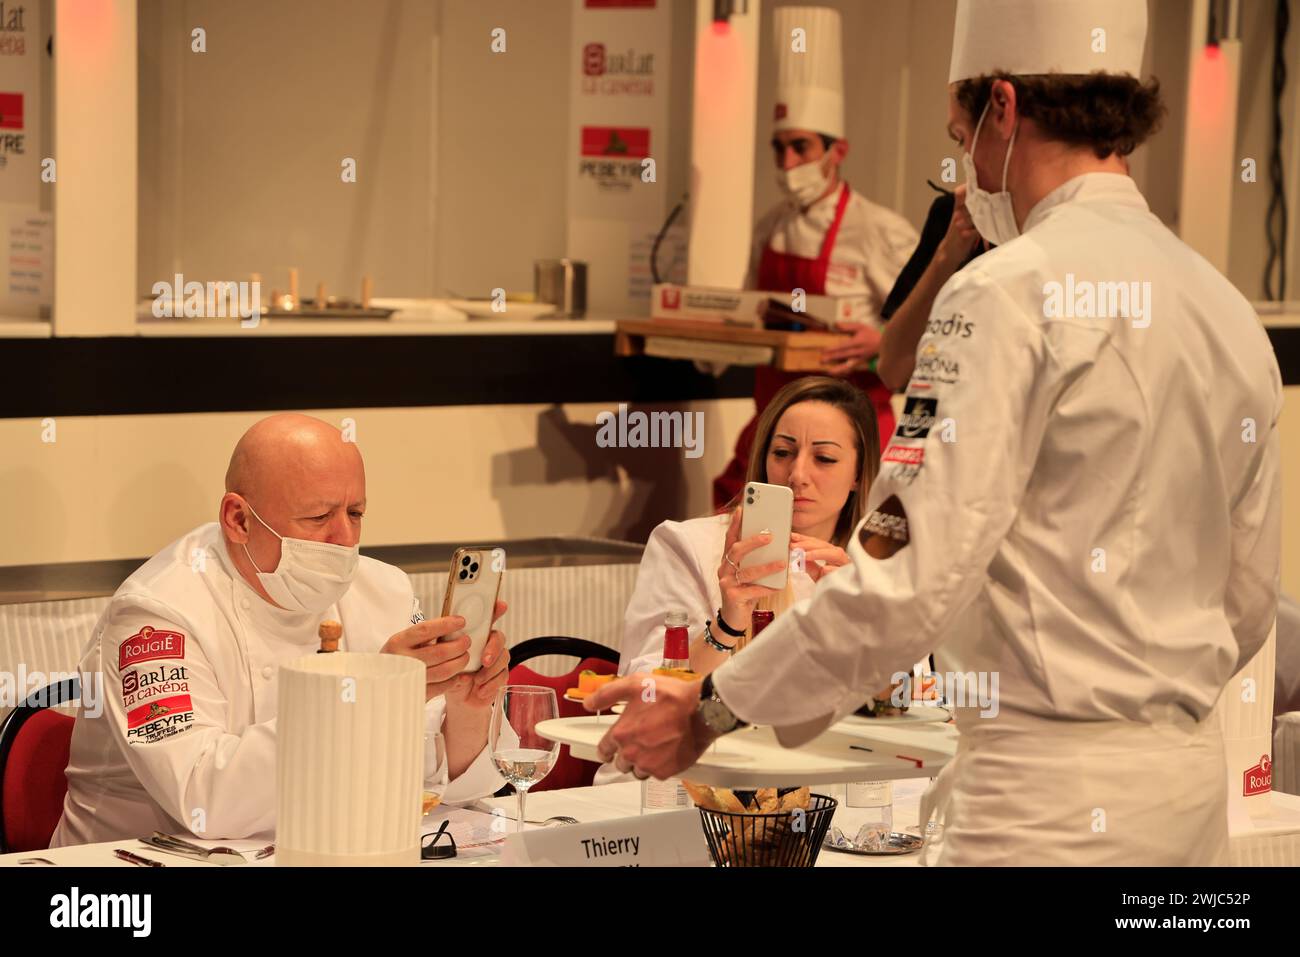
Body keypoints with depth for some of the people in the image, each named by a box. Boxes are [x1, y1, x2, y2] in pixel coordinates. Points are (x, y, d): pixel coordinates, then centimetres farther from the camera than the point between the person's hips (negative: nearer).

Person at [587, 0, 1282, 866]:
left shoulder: (1010, 291, -14)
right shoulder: (1230, 308, 10)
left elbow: (915, 574, -19)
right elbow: (1247, 605, 15)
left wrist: (710, 713, -11)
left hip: (1052, 795, -8)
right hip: (1194, 777, 8)